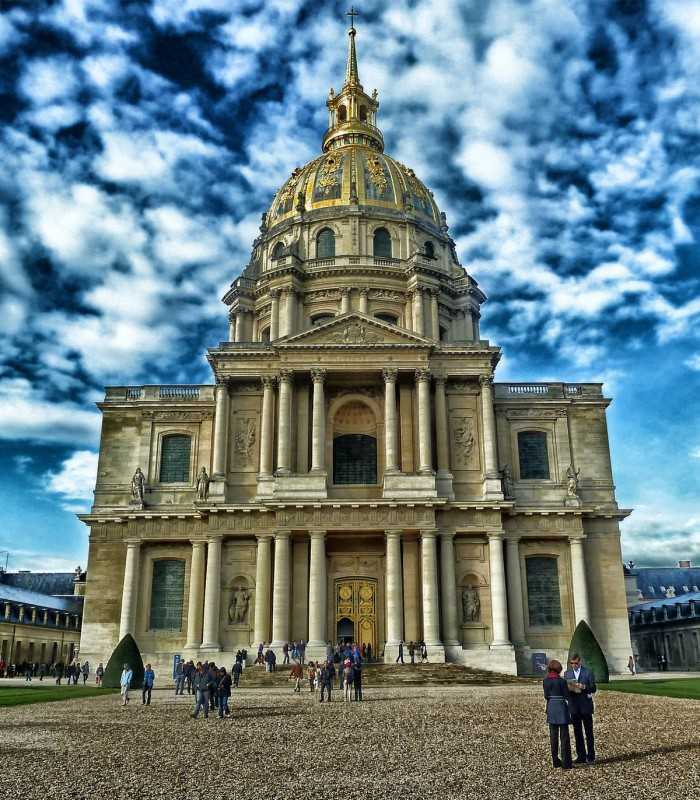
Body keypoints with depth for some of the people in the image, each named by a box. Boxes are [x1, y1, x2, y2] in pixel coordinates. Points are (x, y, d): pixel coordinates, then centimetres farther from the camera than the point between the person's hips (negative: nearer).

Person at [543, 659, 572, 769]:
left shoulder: (545, 681, -1)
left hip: (551, 709, 4)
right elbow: (566, 697, -6)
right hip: (562, 708, -4)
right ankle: (566, 763, 5)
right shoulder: (561, 681, -12)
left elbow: (546, 696, 3)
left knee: (553, 736, 11)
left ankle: (555, 761, 17)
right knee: (564, 736, 3)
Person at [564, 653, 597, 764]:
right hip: (574, 707, 3)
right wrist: (568, 688, -12)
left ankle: (590, 756, 11)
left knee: (589, 732, 3)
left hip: (585, 706, -3)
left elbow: (593, 688, -3)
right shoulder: (567, 673, 9)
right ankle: (581, 756, 14)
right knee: (577, 732, 7)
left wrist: (584, 687, -21)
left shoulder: (588, 672, -1)